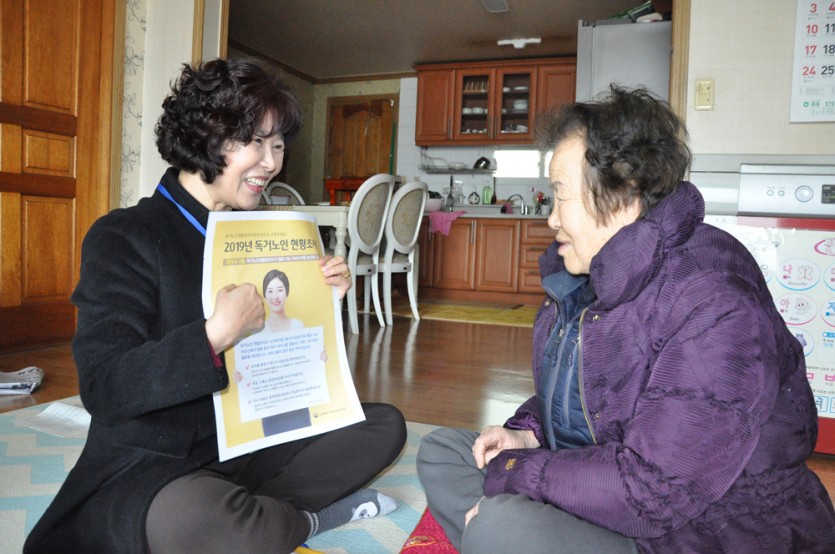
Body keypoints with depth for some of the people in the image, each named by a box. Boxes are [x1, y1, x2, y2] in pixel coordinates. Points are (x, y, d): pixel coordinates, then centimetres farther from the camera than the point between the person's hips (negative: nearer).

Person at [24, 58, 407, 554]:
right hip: (151, 466, -5)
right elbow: (102, 387, -23)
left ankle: (264, 514, -11)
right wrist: (216, 335, -35)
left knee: (385, 424, 1)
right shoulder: (124, 237, -13)